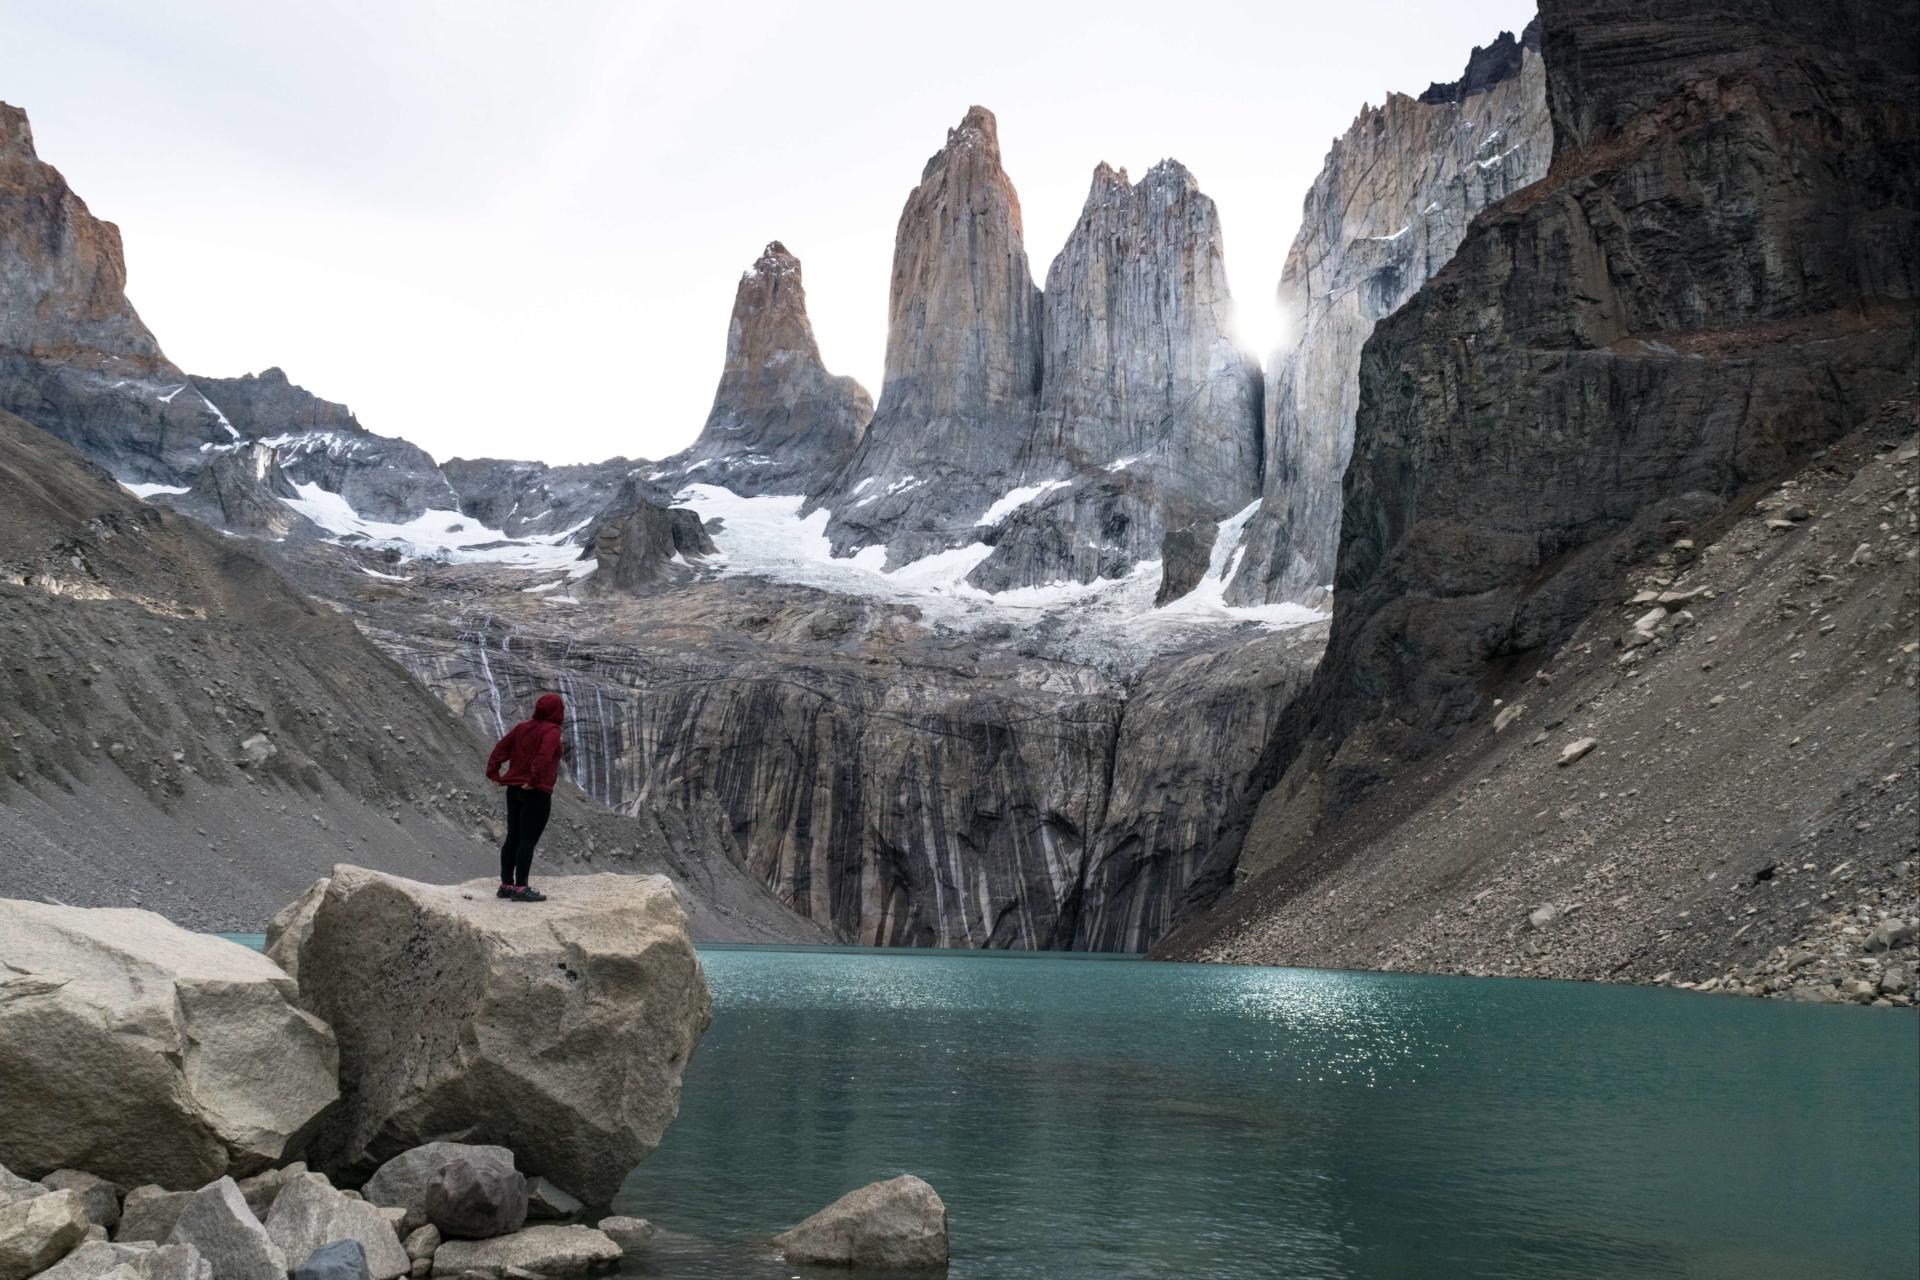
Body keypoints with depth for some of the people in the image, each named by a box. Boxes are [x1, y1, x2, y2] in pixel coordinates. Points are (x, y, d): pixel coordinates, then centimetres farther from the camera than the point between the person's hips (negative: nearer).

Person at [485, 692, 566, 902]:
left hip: (514, 790, 8)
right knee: (528, 841, -4)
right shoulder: (551, 730, -10)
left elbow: (500, 748, 8)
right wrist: (534, 780, -23)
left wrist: (494, 774, 8)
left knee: (512, 838, 12)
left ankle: (506, 885, 17)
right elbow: (543, 756, -26)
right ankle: (520, 888, -3)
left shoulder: (522, 727, 12)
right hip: (537, 793, -8)